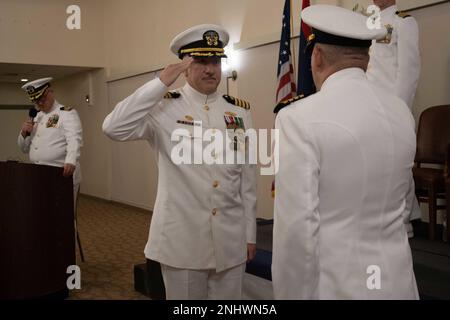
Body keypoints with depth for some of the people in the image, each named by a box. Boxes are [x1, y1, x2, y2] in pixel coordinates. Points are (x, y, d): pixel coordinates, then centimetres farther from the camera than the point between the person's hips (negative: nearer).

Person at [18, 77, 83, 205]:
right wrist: (24, 133, 0)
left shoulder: (67, 113, -4)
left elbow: (74, 140, -21)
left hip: (63, 175, -6)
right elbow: (25, 148, 21)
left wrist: (71, 162, -38)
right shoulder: (36, 117, 17)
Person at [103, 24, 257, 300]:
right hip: (181, 240, -3)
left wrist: (250, 234, 7)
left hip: (231, 240, 3)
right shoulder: (164, 107, -6)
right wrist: (161, 83, -19)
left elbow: (248, 177, 6)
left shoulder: (240, 111, 4)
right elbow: (114, 128, -23)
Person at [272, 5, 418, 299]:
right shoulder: (402, 112, 1)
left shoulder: (299, 118, -18)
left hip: (335, 284, -5)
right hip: (396, 280, 6)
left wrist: (292, 294, -9)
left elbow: (296, 227, -20)